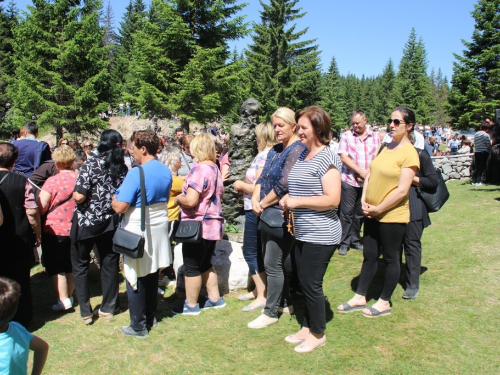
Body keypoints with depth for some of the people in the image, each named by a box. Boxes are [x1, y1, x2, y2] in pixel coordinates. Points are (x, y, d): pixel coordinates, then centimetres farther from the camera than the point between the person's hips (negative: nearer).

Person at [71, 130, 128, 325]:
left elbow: (79, 196, -20)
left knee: (80, 265, 11)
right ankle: (108, 307, 24)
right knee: (110, 263, 14)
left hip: (86, 222, -3)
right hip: (110, 223, 4)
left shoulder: (91, 165, -14)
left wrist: (74, 194, 1)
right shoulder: (123, 169, -2)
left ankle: (85, 312, 12)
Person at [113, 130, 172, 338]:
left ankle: (139, 326, 15)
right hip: (158, 228, 7)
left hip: (137, 230, -7)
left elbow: (119, 207, -22)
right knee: (152, 274, 18)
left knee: (136, 278, 5)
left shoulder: (135, 173, -21)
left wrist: (114, 199, -2)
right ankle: (150, 317, 32)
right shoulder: (166, 171, 2)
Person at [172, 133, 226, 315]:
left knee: (192, 267, 5)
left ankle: (191, 305, 17)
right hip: (213, 224, 9)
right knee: (205, 264, 21)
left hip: (198, 226, -9)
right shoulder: (215, 168, 8)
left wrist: (177, 199, -6)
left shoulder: (199, 169, -19)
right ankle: (215, 299, 29)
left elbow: (191, 200, -25)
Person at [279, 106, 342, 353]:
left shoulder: (327, 158, -17)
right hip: (302, 232, 9)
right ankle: (307, 327, 34)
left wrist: (297, 201, -20)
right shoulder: (301, 154, 10)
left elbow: (332, 200, -23)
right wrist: (287, 199, 3)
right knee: (304, 282, 18)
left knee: (311, 284, 2)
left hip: (321, 235, -9)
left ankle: (318, 334, 22)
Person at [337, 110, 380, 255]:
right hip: (349, 180, -3)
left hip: (367, 182, 3)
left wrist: (368, 172, -11)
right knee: (347, 212, 0)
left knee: (360, 212, 11)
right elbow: (343, 157, -7)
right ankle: (344, 242, 9)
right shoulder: (346, 135, 0)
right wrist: (360, 171, -12)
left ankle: (355, 240, 24)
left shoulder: (374, 137, 8)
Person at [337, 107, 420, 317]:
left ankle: (384, 302, 24)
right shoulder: (386, 148, 9)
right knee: (369, 256, 16)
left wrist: (378, 209, -15)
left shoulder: (409, 153, -15)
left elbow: (402, 190, -20)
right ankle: (360, 297, 28)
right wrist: (364, 200, -3)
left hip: (392, 216, -7)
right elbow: (370, 175, 11)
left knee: (391, 259, 9)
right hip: (372, 214, 8)